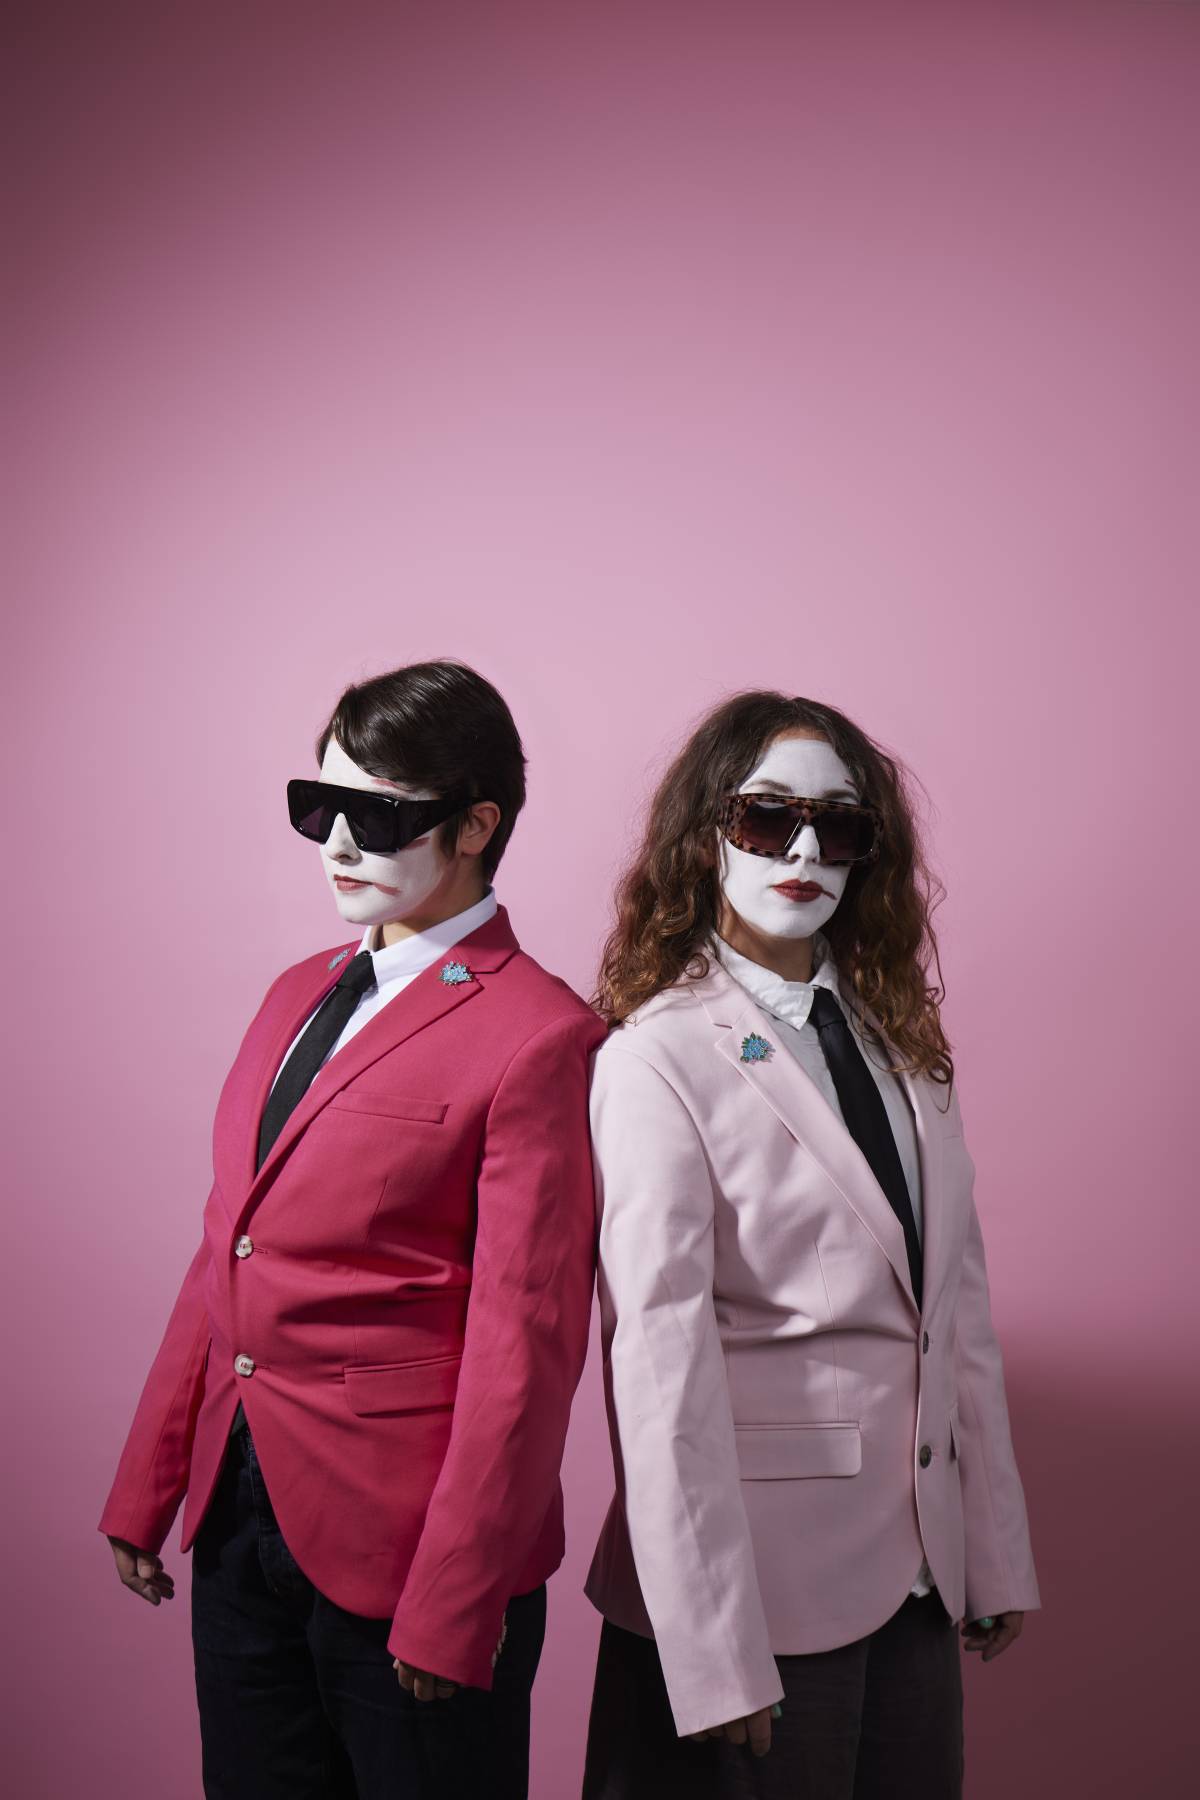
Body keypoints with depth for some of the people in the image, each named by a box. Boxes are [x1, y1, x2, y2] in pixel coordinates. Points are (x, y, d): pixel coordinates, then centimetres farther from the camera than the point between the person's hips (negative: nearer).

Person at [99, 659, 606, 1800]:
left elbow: (524, 1344, -15)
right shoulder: (299, 995, 10)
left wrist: (452, 1607, -14)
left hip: (398, 1537, -7)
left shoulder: (538, 1037, -14)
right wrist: (148, 1484, 11)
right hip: (240, 1518, 7)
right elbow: (225, 1257, 13)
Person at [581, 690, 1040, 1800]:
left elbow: (958, 1304, 10)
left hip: (918, 1575, 6)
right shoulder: (660, 1057, -12)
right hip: (765, 1581, -6)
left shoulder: (900, 1042, 9)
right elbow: (660, 1357, -16)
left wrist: (998, 1555, 9)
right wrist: (712, 1649, -17)